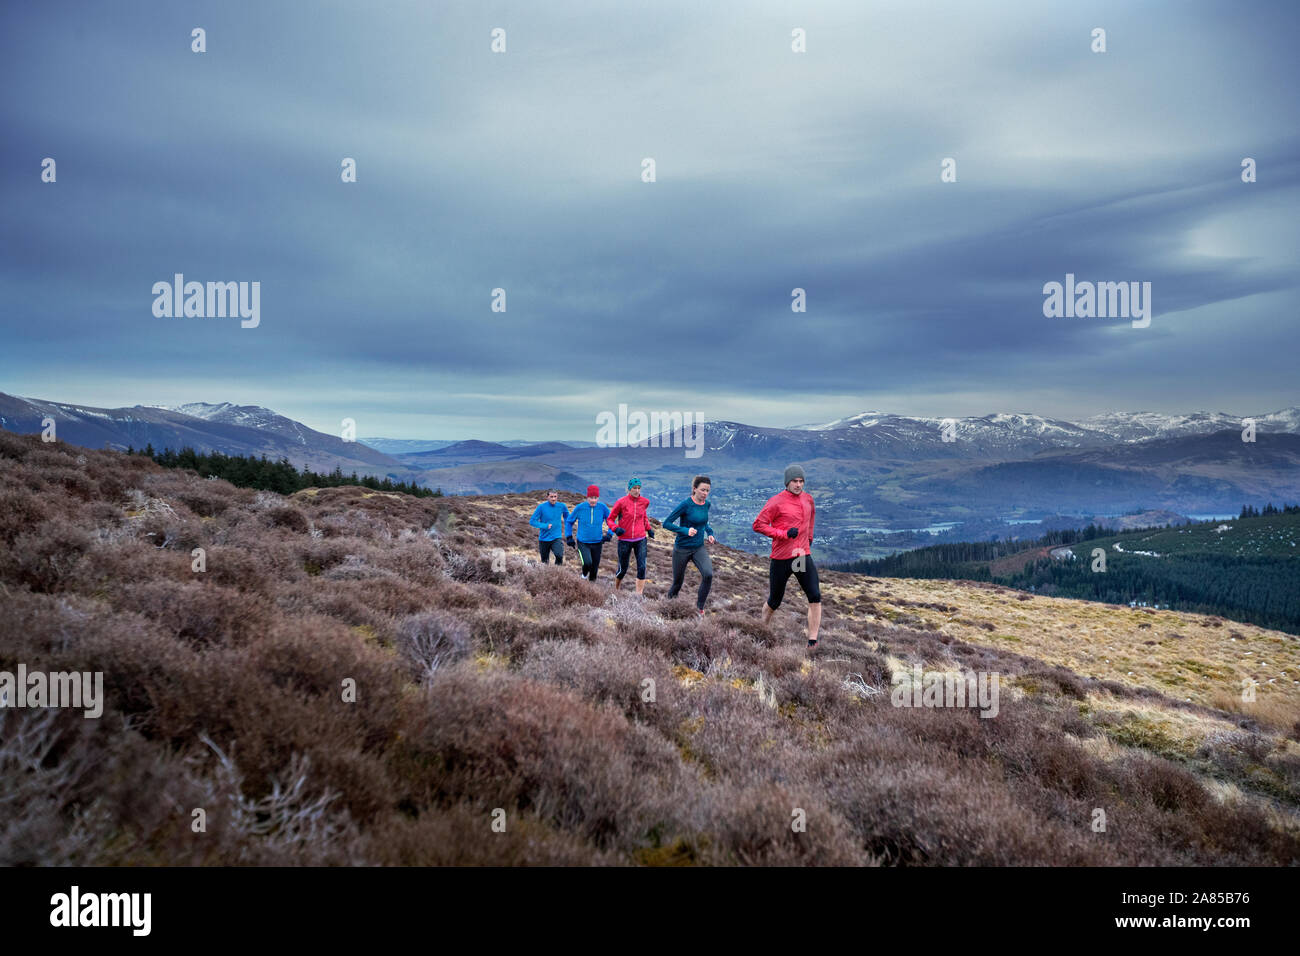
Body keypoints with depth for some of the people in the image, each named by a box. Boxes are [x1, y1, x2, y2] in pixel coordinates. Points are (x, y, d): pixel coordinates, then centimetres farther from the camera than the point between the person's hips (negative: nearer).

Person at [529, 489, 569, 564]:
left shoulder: (562, 506, -2)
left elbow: (567, 518, 17)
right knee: (544, 561, 11)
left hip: (557, 538, 0)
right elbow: (532, 521, -8)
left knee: (559, 555, -25)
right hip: (544, 539, 0)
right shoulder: (542, 507, -9)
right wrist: (545, 526, -18)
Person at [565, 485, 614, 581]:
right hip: (582, 543, -2)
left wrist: (609, 534, -8)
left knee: (594, 568, 8)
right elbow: (569, 522, 6)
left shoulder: (603, 507, -7)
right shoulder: (579, 508, -9)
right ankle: (584, 575, 11)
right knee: (587, 563, -22)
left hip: (597, 543, 2)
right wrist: (569, 537, 1)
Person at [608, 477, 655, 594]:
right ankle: (616, 589, 35)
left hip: (640, 540, 3)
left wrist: (649, 529, 20)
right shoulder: (621, 502, -9)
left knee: (642, 568, -10)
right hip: (625, 540, -2)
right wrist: (616, 528, -19)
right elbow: (610, 519, -1)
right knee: (623, 569, 7)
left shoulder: (645, 501, 2)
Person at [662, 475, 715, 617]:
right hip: (682, 549, -4)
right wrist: (685, 531, -26)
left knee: (708, 574, -23)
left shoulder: (706, 504, 1)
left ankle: (699, 607, -7)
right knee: (677, 583, 9)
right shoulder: (686, 504, -17)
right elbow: (666, 523, -16)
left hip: (699, 548, 4)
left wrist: (709, 533, 4)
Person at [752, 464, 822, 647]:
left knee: (815, 597, -10)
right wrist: (784, 534, -18)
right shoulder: (776, 502, -10)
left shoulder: (807, 498, 9)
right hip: (781, 558, -4)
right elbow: (758, 524, -12)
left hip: (803, 555, 5)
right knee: (774, 602, 7)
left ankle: (813, 641, -6)